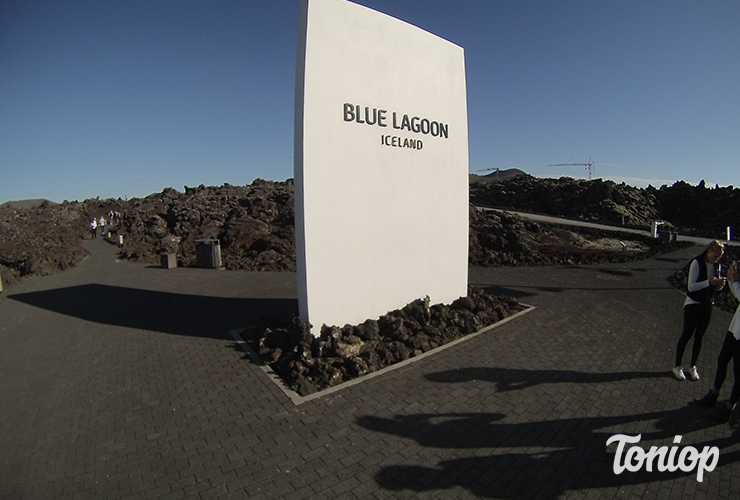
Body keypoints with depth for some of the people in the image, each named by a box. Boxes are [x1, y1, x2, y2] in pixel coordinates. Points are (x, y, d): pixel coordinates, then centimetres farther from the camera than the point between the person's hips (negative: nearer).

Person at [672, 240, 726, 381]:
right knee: (687, 334, 0)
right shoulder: (697, 263, -14)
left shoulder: (716, 266, 3)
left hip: (707, 305, 5)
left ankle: (692, 366, 23)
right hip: (693, 304, -5)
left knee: (699, 336, 11)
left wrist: (720, 283, -12)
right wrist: (709, 282, -29)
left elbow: (716, 288, 9)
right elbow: (691, 286, -17)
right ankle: (677, 366, 11)